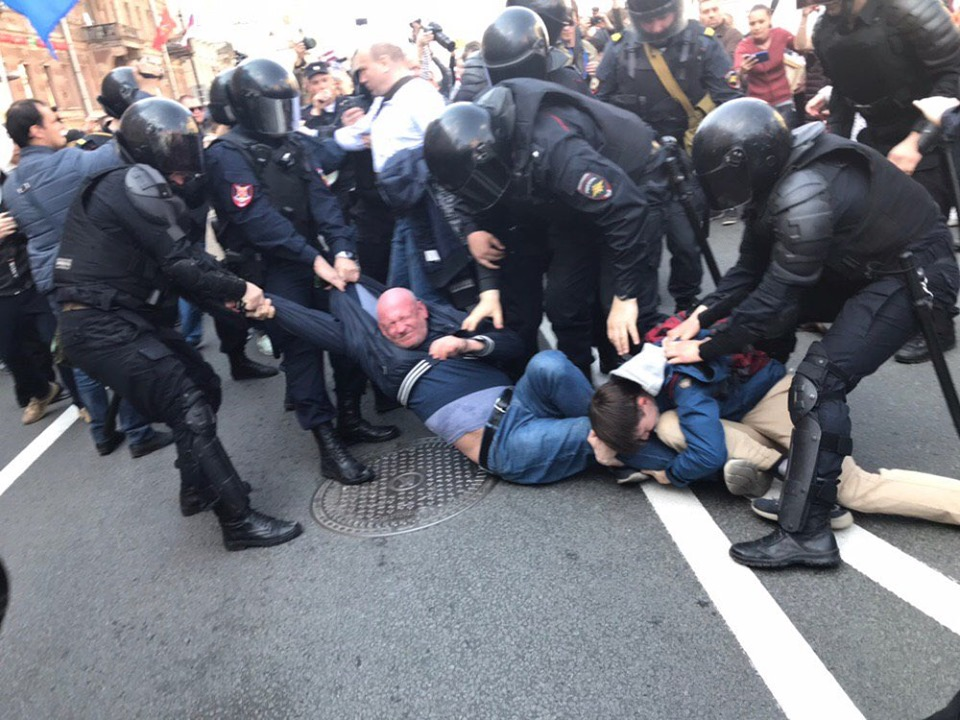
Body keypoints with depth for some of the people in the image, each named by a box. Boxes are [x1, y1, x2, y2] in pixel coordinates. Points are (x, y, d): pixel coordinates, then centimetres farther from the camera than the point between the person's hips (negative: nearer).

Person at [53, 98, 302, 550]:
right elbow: (180, 263, -18)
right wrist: (238, 288, -6)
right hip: (101, 325, -10)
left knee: (204, 385, 14)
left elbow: (174, 267, 11)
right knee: (189, 408, -13)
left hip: (121, 317, 10)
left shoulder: (139, 188, 17)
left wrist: (227, 296, -2)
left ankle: (198, 488, 28)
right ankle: (238, 521, -6)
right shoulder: (134, 185, -13)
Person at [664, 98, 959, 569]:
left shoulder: (805, 195, -32)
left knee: (818, 382, -24)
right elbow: (752, 268, 0)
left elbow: (776, 296, -29)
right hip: (859, 267, 10)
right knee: (748, 305, 8)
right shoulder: (776, 174, -4)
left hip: (914, 274, -10)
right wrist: (702, 316, -12)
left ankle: (807, 534, -18)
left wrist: (706, 348, -20)